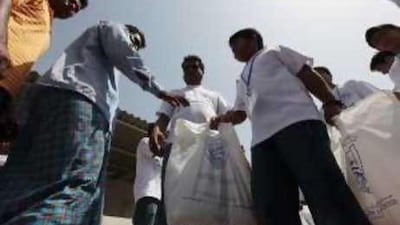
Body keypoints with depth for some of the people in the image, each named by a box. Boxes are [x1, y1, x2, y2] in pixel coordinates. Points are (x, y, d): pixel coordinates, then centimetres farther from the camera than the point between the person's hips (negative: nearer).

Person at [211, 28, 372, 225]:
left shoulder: (274, 52, 25)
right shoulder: (242, 81, 41)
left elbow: (308, 74, 13)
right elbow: (239, 112, 36)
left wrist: (331, 102, -2)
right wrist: (223, 118, 14)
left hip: (297, 121, -5)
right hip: (262, 137, 5)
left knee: (324, 192, -18)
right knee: (271, 209, -9)